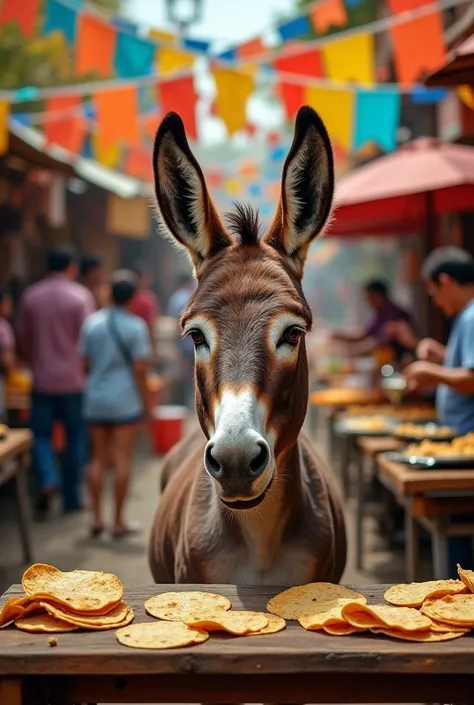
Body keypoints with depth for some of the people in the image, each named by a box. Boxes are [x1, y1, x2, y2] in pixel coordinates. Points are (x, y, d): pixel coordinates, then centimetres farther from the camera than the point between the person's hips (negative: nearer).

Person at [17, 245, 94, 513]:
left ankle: (47, 479, -11)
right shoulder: (80, 295, -8)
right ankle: (72, 496, 13)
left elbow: (24, 338, 9)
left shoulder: (31, 296, 2)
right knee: (76, 436, 9)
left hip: (42, 380, 2)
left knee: (41, 434, 12)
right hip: (74, 380, -2)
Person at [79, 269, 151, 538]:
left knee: (99, 459, 12)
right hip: (126, 400, -4)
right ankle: (119, 521, 6)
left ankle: (97, 518, 13)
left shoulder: (92, 322, 3)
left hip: (95, 398, 4)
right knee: (122, 459, 2)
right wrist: (146, 402, -3)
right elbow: (140, 369, -12)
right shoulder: (136, 326, -10)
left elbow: (84, 362, 5)